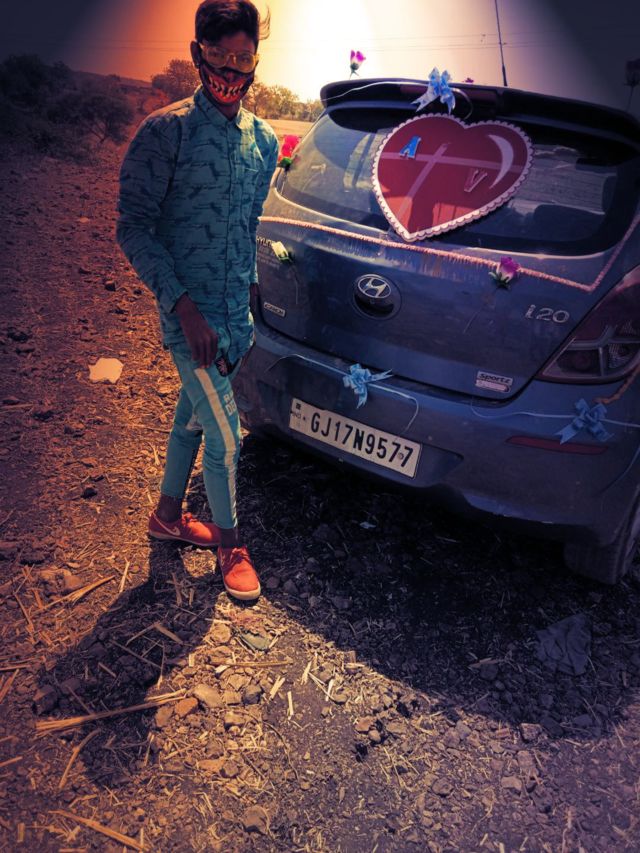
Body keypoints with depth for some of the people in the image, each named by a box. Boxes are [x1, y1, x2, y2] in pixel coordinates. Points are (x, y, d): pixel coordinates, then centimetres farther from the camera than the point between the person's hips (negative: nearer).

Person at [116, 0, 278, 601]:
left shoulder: (263, 141, 8)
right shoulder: (166, 132, -11)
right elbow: (133, 227, -13)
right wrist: (185, 306, -20)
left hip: (236, 313, 6)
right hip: (190, 315, -6)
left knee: (193, 415, 18)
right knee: (224, 434, -2)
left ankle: (168, 515, 38)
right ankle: (230, 547, 20)